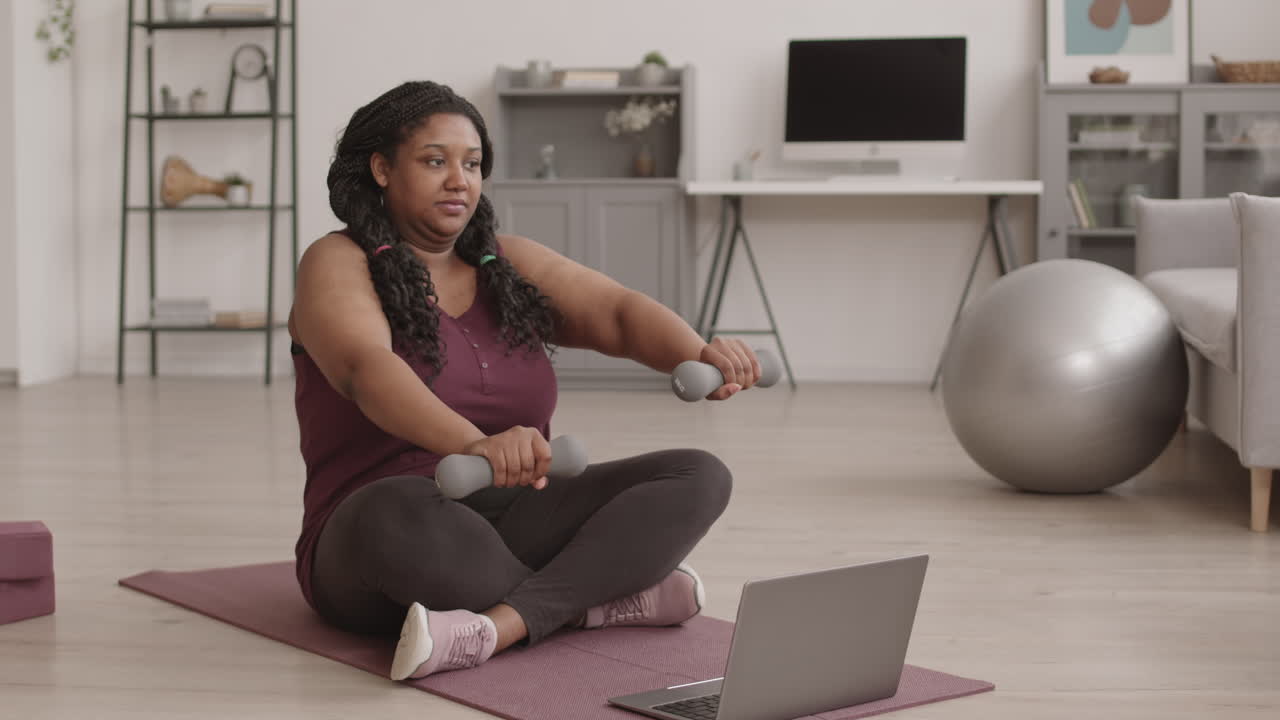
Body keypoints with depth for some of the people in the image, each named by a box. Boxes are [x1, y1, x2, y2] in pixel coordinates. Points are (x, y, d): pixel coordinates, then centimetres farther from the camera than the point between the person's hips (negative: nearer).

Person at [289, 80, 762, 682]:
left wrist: (701, 354, -29)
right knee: (394, 514, -41)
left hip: (515, 525, 5)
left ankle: (500, 624, -34)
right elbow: (367, 369, -27)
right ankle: (594, 599, -20)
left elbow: (618, 312, -6)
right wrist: (474, 445, -46)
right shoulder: (338, 265, -6)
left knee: (699, 477, -14)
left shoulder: (508, 264, 10)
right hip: (380, 542, -5)